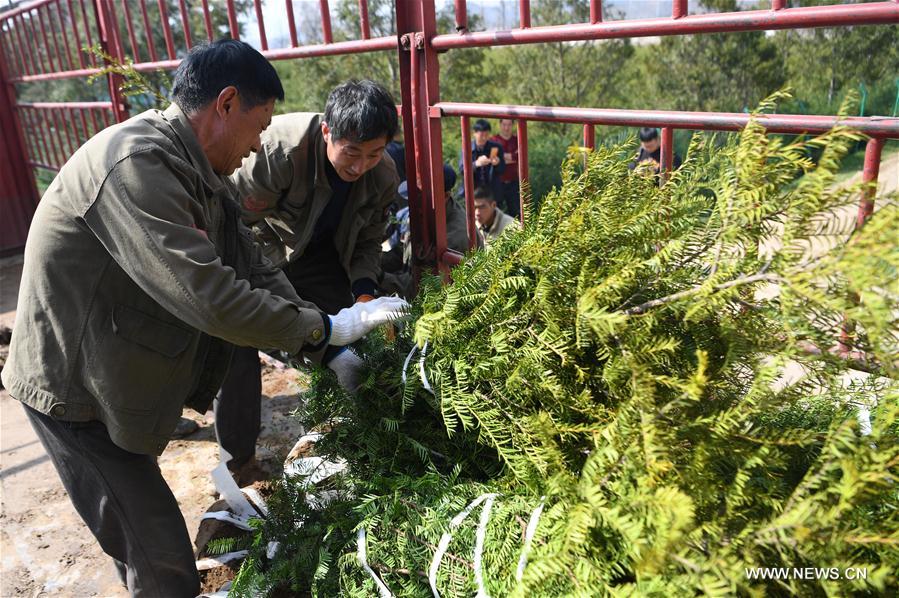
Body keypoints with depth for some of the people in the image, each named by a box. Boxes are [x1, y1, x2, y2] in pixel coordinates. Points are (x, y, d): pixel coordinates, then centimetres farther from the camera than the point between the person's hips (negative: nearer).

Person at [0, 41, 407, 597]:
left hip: (123, 376, 9)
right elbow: (207, 297, -35)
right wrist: (324, 329, -23)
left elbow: (254, 268, 4)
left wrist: (330, 351, -1)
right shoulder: (134, 165, -29)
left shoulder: (201, 173, 2)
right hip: (76, 388, -8)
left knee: (138, 520, 25)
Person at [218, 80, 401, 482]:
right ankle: (239, 462, 5)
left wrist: (364, 292, -21)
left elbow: (367, 241, -4)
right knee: (237, 347, -13)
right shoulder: (278, 148, -35)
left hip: (320, 256, 4)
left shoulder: (383, 176, -17)